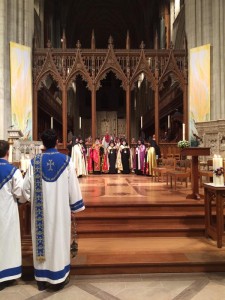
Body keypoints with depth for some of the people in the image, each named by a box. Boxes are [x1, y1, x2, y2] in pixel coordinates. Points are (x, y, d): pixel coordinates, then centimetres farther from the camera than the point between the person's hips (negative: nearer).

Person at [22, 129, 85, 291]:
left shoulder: (35, 161, -5)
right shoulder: (66, 160, -9)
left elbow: (26, 187, -1)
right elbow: (73, 185, -7)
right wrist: (74, 207, 3)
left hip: (41, 209, 2)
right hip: (60, 208, -1)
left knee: (43, 238, 13)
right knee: (59, 239, 10)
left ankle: (42, 278, 25)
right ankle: (59, 277, 22)